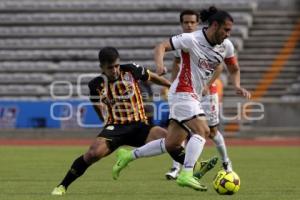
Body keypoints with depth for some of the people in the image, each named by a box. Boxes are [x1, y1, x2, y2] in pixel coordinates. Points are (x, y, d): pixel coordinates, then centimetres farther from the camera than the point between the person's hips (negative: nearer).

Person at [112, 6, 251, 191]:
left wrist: (237, 86, -1)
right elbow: (161, 46, -15)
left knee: (172, 145, 9)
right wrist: (160, 64, -35)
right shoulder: (192, 39, -15)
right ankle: (186, 174, -24)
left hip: (195, 98, 8)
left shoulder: (225, 46, 4)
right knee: (202, 130, -24)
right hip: (183, 93, -8)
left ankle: (128, 156, 23)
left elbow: (234, 69, 19)